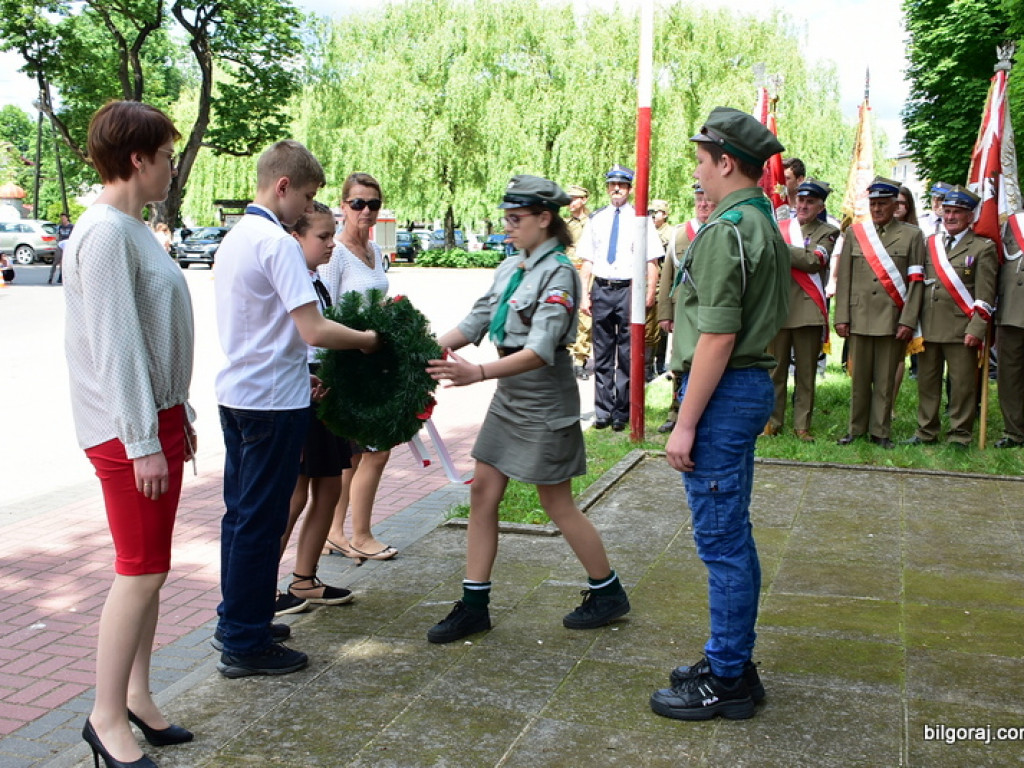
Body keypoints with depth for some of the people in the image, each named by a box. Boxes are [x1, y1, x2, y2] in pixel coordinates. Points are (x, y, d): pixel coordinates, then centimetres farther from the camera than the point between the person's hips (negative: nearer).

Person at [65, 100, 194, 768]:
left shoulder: (135, 230, 14)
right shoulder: (106, 233, -16)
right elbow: (114, 344, -20)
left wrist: (179, 415, 20)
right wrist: (142, 442, -20)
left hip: (160, 419, 10)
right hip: (129, 430, -10)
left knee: (151, 568, 13)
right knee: (141, 572, -4)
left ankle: (137, 696, 25)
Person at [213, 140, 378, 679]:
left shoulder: (234, 239, 12)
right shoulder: (278, 243, -17)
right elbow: (314, 331, -23)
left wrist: (296, 374, 15)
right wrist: (366, 340, -7)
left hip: (237, 391, 10)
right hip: (273, 401, -10)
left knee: (241, 512, 18)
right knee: (260, 520, 0)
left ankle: (236, 620, 31)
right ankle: (245, 644, 10)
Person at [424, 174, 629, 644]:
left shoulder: (559, 274, -17)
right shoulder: (510, 268, 8)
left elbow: (541, 350, -27)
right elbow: (476, 321, 6)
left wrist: (479, 373, -37)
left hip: (544, 405, -8)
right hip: (509, 399, 8)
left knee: (557, 505, 4)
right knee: (482, 493, 6)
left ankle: (608, 593, 24)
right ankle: (474, 604, 16)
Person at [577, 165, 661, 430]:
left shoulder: (640, 219, 1)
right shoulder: (597, 219, 10)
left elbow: (652, 261, -3)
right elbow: (587, 260, 10)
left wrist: (650, 292, -13)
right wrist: (584, 294, 3)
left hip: (628, 289, -3)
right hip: (601, 290, 3)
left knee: (627, 355, 2)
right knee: (602, 354, 8)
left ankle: (622, 412, 12)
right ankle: (603, 411, 16)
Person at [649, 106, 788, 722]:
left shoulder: (725, 231, -17)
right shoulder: (767, 226, 14)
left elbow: (717, 338, -21)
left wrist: (686, 423, -18)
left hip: (722, 394, -10)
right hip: (752, 387, 10)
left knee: (722, 540, -1)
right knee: (733, 537, 17)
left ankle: (726, 682, 11)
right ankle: (733, 664, 29)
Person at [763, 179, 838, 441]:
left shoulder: (827, 233, 6)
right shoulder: (778, 228, 14)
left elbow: (813, 261, -12)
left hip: (808, 310, -2)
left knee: (806, 372, 3)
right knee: (776, 369, 5)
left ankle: (802, 425, 10)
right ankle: (773, 422, 13)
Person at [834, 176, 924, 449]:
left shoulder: (912, 235, 5)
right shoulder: (854, 232, 11)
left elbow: (916, 282, 1)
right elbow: (844, 278, 8)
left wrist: (908, 321, -7)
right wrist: (841, 318, 1)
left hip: (892, 320, -1)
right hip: (859, 319, 2)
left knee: (886, 379, 3)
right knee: (859, 377, 6)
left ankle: (880, 431, 13)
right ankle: (857, 428, 17)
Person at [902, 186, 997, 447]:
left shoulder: (983, 247, 2)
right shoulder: (929, 244, 15)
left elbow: (985, 295, -3)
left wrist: (976, 329, -12)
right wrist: (912, 322, 7)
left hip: (961, 330, -4)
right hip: (928, 328, 4)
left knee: (962, 384, 0)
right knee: (927, 381, 8)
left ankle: (960, 436, 8)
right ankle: (926, 432, 18)